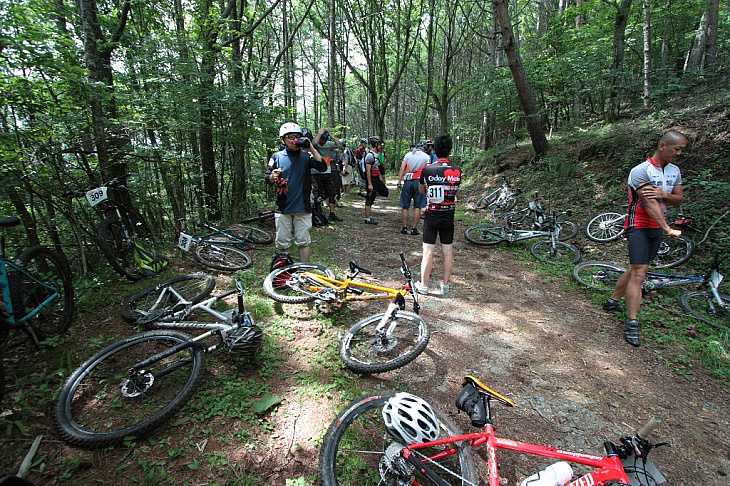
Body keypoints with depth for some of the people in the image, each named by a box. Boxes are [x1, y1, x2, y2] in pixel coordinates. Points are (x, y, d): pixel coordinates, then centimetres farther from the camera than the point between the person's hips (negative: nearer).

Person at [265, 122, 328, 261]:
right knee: (282, 243, 7)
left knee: (304, 242, 6)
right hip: (283, 208, 1)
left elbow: (323, 167, -12)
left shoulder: (306, 155, 2)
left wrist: (312, 149, -19)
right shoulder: (277, 157, 4)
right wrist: (273, 176, -15)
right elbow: (267, 180, 7)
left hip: (303, 208, 0)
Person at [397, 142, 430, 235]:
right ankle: (414, 229, 5)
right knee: (417, 207, 4)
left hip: (407, 182, 2)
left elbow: (402, 169, 5)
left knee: (405, 206, 8)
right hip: (419, 182, -1)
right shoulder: (426, 157, 10)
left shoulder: (408, 155, 14)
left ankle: (405, 228, 11)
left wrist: (399, 182, 6)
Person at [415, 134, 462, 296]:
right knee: (448, 251, 11)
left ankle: (423, 285, 13)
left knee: (428, 252, 3)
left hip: (431, 217, -2)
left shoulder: (427, 170, -11)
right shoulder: (457, 171, -5)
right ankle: (445, 285, 23)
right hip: (448, 217, 2)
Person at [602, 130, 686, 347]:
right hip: (639, 226, -8)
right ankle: (632, 324, -11)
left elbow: (679, 200, 9)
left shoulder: (675, 171, 10)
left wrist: (664, 194, -14)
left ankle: (613, 301, 31)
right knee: (639, 274, -13)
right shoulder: (641, 171, -15)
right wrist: (668, 229, -31)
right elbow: (650, 203, -23)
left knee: (636, 269, 15)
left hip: (656, 228, 8)